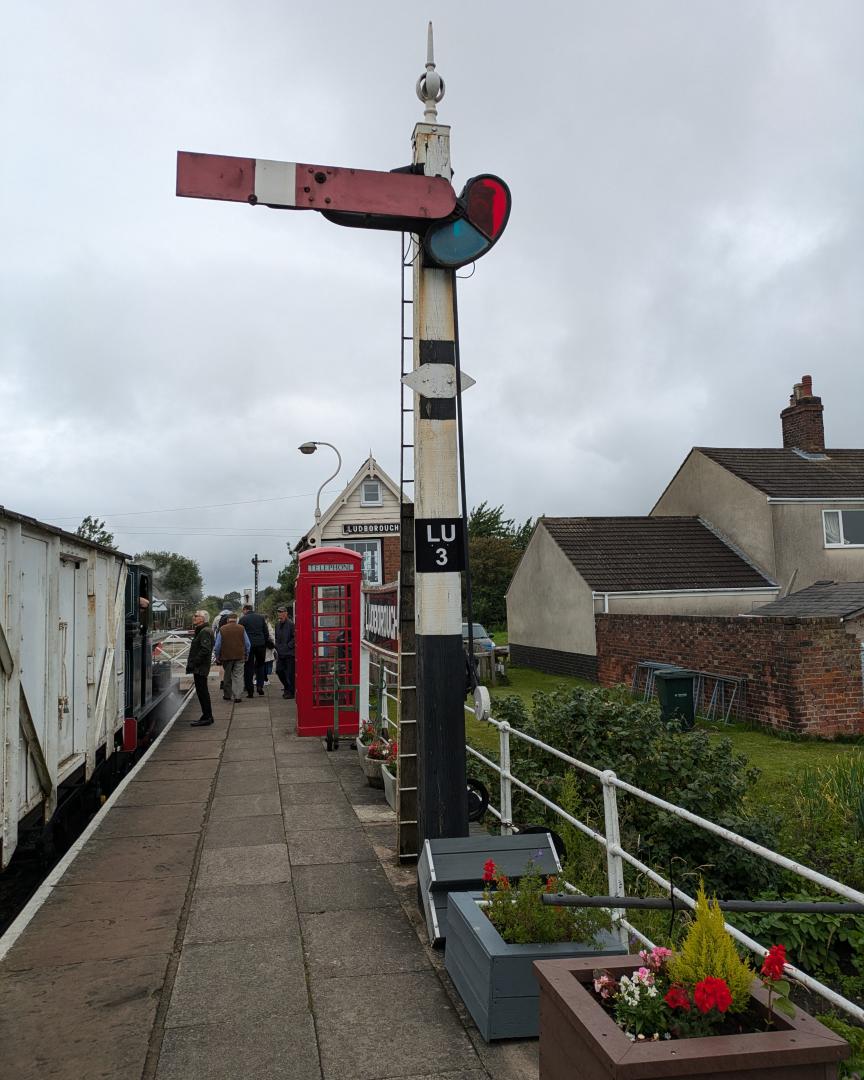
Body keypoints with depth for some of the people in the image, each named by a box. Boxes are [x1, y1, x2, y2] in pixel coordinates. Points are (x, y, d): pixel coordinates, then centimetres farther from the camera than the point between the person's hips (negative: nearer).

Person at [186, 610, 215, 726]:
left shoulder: (205, 632, -16)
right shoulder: (200, 631, 17)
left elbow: (205, 650, -24)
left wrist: (193, 663, -21)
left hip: (200, 668, -11)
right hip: (199, 668, 11)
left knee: (202, 692, -5)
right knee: (202, 692, 15)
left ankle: (207, 717, 0)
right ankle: (207, 716, 22)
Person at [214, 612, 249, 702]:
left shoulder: (222, 630, -2)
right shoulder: (241, 629, -1)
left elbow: (217, 645, 0)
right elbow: (247, 644, 2)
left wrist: (217, 657, 10)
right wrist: (246, 655, 13)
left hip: (226, 657, 1)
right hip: (239, 657, -1)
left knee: (227, 677, 15)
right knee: (238, 676, 1)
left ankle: (227, 695, 23)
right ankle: (236, 696, -5)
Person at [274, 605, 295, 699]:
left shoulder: (291, 624, -12)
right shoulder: (278, 625, 12)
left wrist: (288, 646, -16)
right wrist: (277, 646, 11)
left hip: (289, 653, -8)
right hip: (280, 653, 8)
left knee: (290, 673, -3)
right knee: (279, 671, 11)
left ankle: (291, 692, 8)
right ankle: (287, 687, 29)